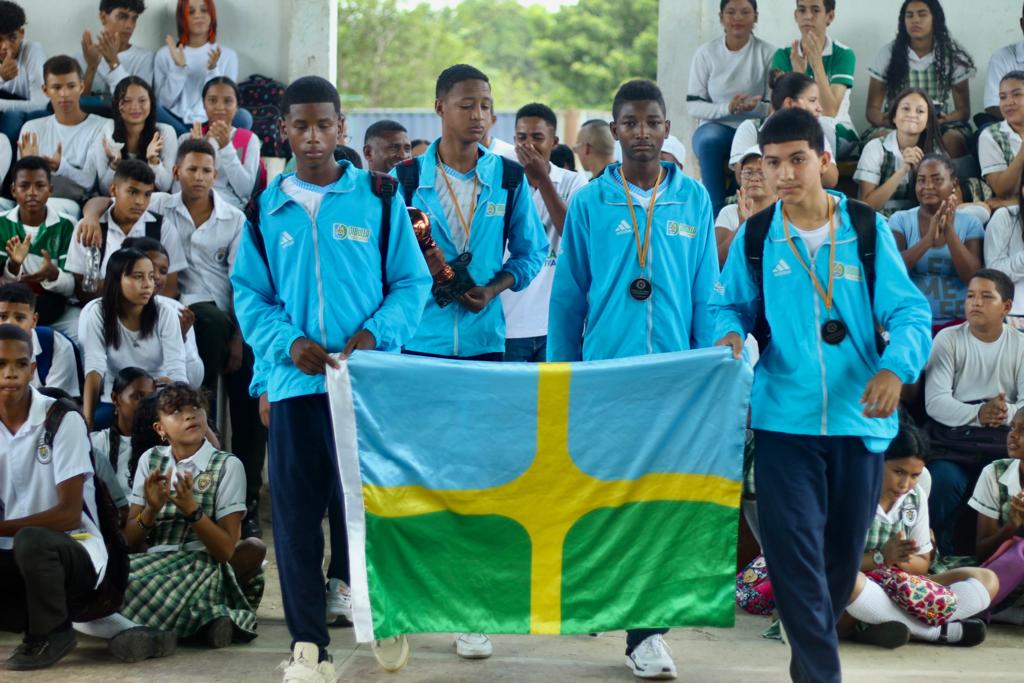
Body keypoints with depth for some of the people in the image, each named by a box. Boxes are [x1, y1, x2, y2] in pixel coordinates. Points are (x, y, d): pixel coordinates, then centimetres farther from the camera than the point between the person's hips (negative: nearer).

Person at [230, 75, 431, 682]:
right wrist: (287, 343, -8)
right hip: (295, 381, 2)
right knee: (296, 513, 2)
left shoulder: (378, 197, 3)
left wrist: (374, 334, -12)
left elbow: (412, 280, 4)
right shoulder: (267, 207, 9)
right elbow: (250, 292, 9)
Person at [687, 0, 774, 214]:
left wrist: (756, 107, -23)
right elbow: (693, 106, -2)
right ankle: (716, 213, -31)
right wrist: (727, 108, -19)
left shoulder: (767, 53, 1)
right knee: (709, 140, -36)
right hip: (715, 127, 1)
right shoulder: (706, 53, 2)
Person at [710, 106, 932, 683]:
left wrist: (898, 365, -21)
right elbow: (730, 305, 9)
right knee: (795, 555, -6)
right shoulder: (754, 237, 2)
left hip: (860, 418, 1)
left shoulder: (867, 230, -1)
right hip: (785, 420, -1)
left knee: (843, 554, 14)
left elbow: (910, 310, -3)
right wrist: (730, 333, -15)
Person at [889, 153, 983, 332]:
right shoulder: (900, 220, 5)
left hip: (957, 322, 0)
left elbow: (972, 277, -6)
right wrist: (928, 238, -21)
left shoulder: (970, 223, 6)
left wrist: (950, 231, -17)